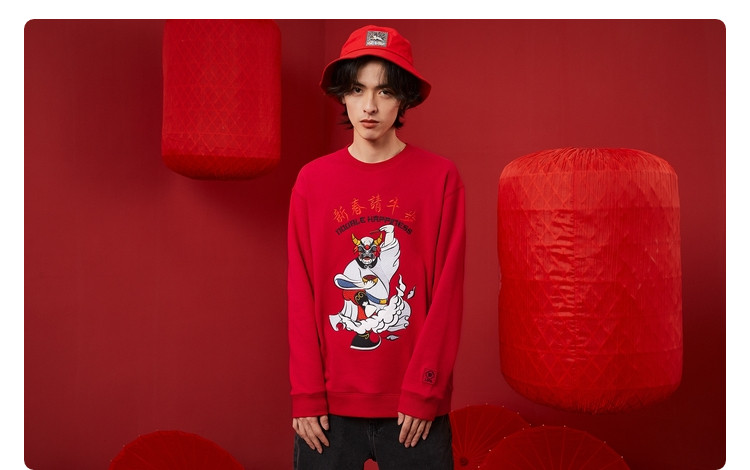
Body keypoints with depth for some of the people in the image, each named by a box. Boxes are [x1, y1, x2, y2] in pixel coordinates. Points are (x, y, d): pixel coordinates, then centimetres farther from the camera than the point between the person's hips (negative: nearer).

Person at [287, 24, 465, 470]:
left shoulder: (440, 177, -4)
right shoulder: (312, 180, 1)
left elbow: (447, 294, -5)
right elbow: (301, 297, 1)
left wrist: (423, 390, -8)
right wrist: (307, 395, -2)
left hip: (415, 407, -1)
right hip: (330, 405, 2)